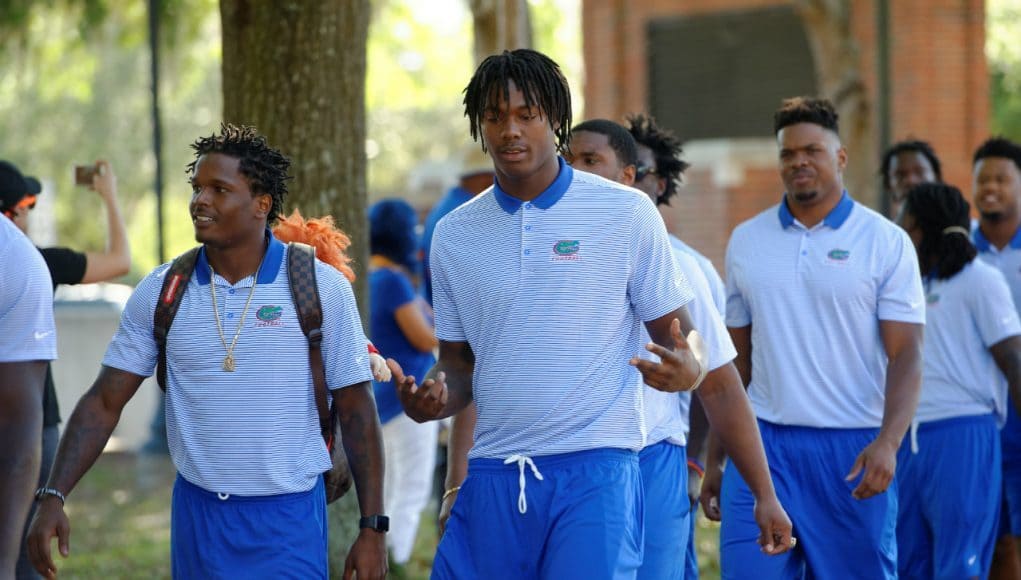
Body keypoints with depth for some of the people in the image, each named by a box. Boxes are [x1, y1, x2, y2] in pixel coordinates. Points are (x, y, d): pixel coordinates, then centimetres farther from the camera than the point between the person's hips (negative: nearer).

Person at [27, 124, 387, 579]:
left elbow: (356, 409, -1)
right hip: (197, 513, 2)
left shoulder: (323, 288, -5)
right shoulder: (159, 292, 1)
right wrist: (52, 498, -11)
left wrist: (372, 528, -4)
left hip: (290, 517, -2)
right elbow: (104, 402, 1)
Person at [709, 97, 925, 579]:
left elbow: (906, 355, -4)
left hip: (854, 449, -2)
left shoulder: (887, 242, 0)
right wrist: (715, 459, 11)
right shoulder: (746, 241, 11)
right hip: (764, 443, 2)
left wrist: (888, 442, -20)